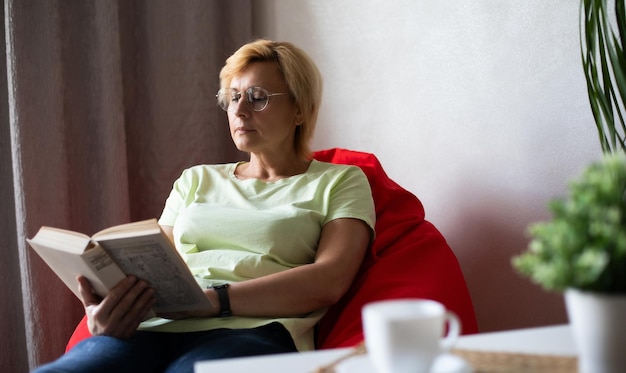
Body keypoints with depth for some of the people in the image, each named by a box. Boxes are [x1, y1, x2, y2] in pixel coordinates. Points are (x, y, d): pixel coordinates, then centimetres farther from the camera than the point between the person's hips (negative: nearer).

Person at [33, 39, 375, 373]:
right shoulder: (196, 180, 28)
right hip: (155, 329, 4)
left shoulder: (339, 182, 14)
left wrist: (213, 299, -15)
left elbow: (329, 280, -3)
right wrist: (107, 308, -9)